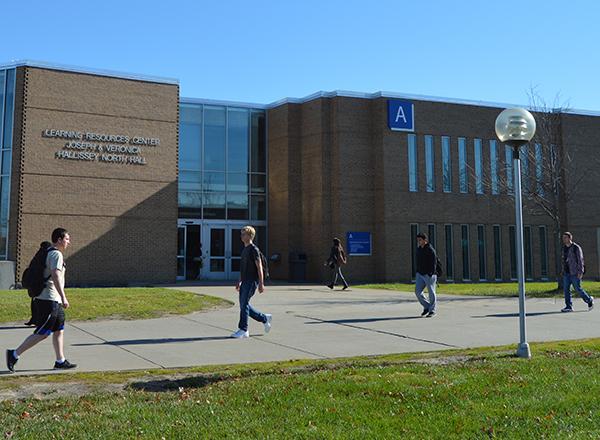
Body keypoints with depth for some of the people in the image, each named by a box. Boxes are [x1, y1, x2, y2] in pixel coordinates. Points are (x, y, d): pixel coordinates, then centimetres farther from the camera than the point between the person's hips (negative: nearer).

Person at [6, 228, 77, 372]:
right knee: (42, 333, -5)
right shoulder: (56, 254, -14)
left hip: (53, 300, 10)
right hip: (49, 300, -10)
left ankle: (60, 361, 16)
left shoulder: (48, 252, 16)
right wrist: (63, 297, -29)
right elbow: (55, 276, -26)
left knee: (59, 330, 12)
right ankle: (14, 354, 1)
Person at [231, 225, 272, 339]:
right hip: (245, 282, 9)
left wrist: (261, 284, -17)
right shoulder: (244, 249, 17)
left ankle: (243, 330, -3)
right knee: (244, 305, 9)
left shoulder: (254, 249, -10)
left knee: (244, 304, -9)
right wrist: (239, 282, 22)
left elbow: (259, 267, -14)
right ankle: (265, 318, 23)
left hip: (252, 281, -9)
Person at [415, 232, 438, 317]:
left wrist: (431, 274, -21)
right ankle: (426, 307, 18)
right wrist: (418, 271, 15)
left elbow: (434, 263, -16)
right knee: (417, 291, 2)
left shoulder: (430, 250, -13)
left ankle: (432, 310, 13)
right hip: (420, 274, 8)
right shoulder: (418, 249, 12)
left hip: (429, 275, -8)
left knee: (431, 292, 2)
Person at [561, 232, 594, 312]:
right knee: (566, 289, 0)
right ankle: (569, 306, 4)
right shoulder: (564, 248, 13)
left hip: (575, 273, -7)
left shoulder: (576, 247, -8)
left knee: (578, 289, -1)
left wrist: (580, 272, -17)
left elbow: (580, 260, -11)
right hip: (566, 273, 7)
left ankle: (589, 300, 21)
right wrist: (563, 271, 16)